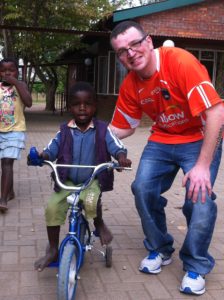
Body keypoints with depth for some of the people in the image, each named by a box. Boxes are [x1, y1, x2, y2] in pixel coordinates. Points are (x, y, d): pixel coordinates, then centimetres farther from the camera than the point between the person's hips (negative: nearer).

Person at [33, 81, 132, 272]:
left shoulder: (102, 130, -3)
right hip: (67, 181, 3)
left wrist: (121, 156, -34)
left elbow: (115, 145, -11)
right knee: (52, 208, -15)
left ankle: (99, 224, 3)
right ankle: (52, 251, 4)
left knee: (91, 201, -34)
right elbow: (52, 148, -2)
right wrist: (42, 155, -25)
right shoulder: (64, 131, 2)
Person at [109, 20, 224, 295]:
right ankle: (159, 250, 14)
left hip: (200, 140, -4)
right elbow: (122, 129, 6)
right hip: (161, 141, 5)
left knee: (199, 198, -20)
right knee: (143, 189, -12)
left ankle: (196, 267, 5)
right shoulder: (129, 86, -8)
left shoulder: (180, 61, -27)